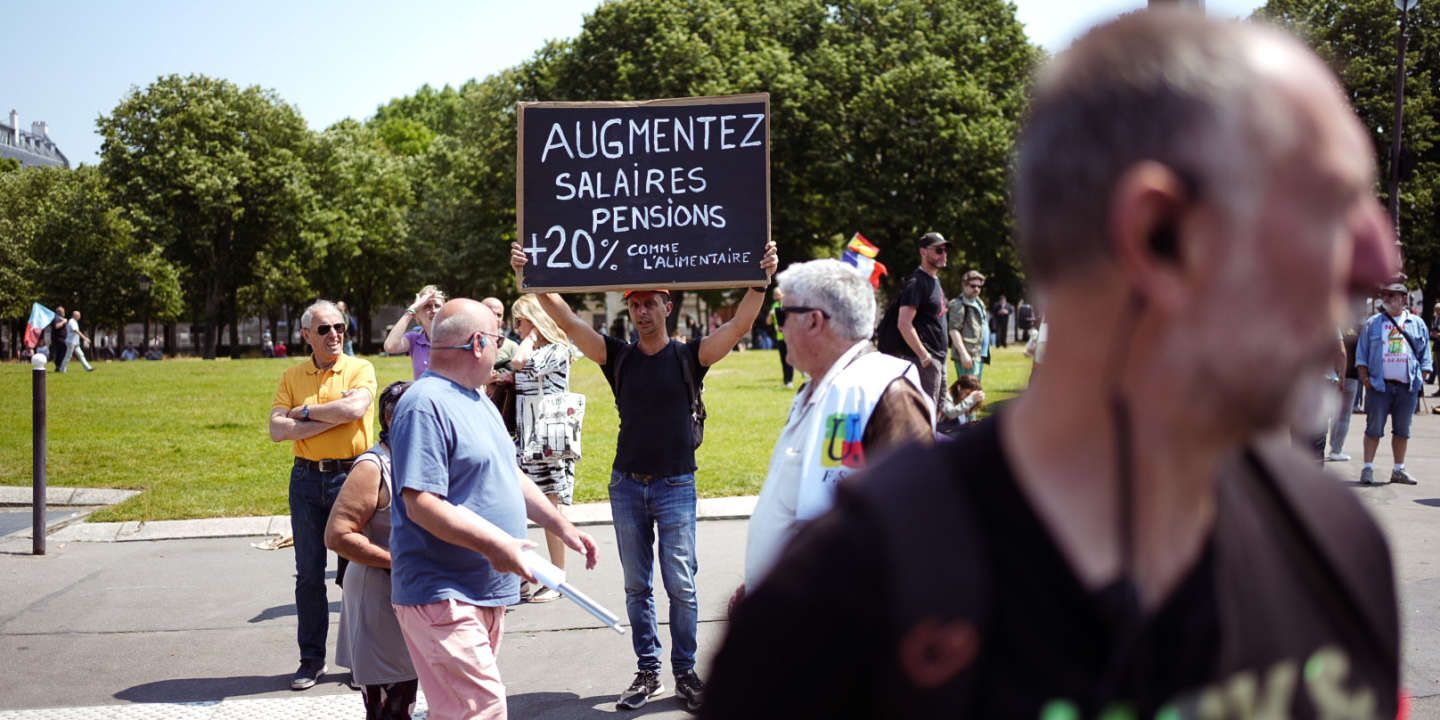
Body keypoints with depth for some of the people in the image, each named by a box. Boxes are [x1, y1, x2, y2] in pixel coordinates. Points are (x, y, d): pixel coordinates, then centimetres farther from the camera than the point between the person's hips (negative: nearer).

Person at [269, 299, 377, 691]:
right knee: (308, 574, 8)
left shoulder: (360, 369, 0)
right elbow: (277, 430, -5)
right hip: (307, 479, 3)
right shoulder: (292, 377, 7)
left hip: (352, 475, -3)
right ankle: (312, 659, 17)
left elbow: (355, 409, -20)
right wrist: (332, 416, -11)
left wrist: (306, 412, -8)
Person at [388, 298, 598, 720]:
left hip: (485, 592, 10)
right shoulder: (427, 404, -17)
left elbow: (510, 476, 24)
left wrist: (563, 528, 20)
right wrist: (493, 544, -28)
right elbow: (421, 504, -24)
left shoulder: (478, 401, 15)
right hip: (443, 595, -10)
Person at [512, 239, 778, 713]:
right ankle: (648, 672, 18)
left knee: (681, 586, -2)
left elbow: (740, 325, -15)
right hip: (627, 485, 3)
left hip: (676, 486, -3)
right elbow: (566, 320, -3)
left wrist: (761, 280, -29)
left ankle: (686, 674, 10)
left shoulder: (689, 357, -3)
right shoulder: (618, 357, 3)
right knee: (637, 587, 9)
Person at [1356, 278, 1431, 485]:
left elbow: (1425, 354, 11)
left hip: (1408, 386, 2)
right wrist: (1365, 378, -5)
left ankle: (1399, 470, 17)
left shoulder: (1417, 324, 10)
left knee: (1402, 430, 8)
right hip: (1379, 384, -2)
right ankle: (1368, 468, 1)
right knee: (1374, 428, -2)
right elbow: (1362, 353, 5)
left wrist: (1422, 379, 1)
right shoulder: (1372, 324, 6)